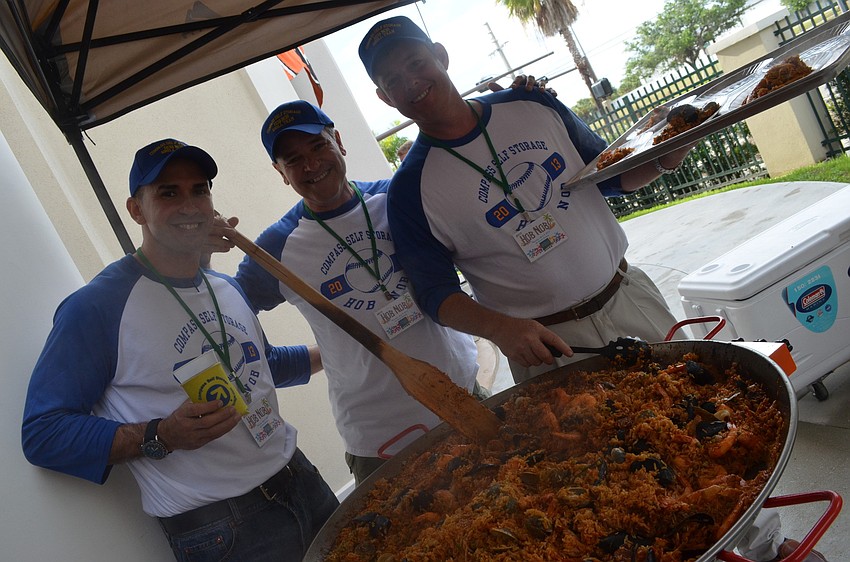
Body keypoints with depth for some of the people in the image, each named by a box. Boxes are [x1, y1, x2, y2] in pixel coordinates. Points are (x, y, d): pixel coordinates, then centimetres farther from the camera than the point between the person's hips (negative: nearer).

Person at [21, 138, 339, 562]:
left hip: (300, 479, 8)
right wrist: (161, 436, -29)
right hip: (216, 525, -7)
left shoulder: (228, 288, 8)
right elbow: (43, 433, -18)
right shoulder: (95, 307, -16)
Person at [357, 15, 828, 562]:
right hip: (549, 348, -3)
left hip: (631, 297, 4)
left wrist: (662, 160, -9)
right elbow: (438, 293, -7)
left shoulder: (533, 106, 0)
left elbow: (610, 174, 11)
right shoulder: (412, 191, -11)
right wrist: (503, 329, -25)